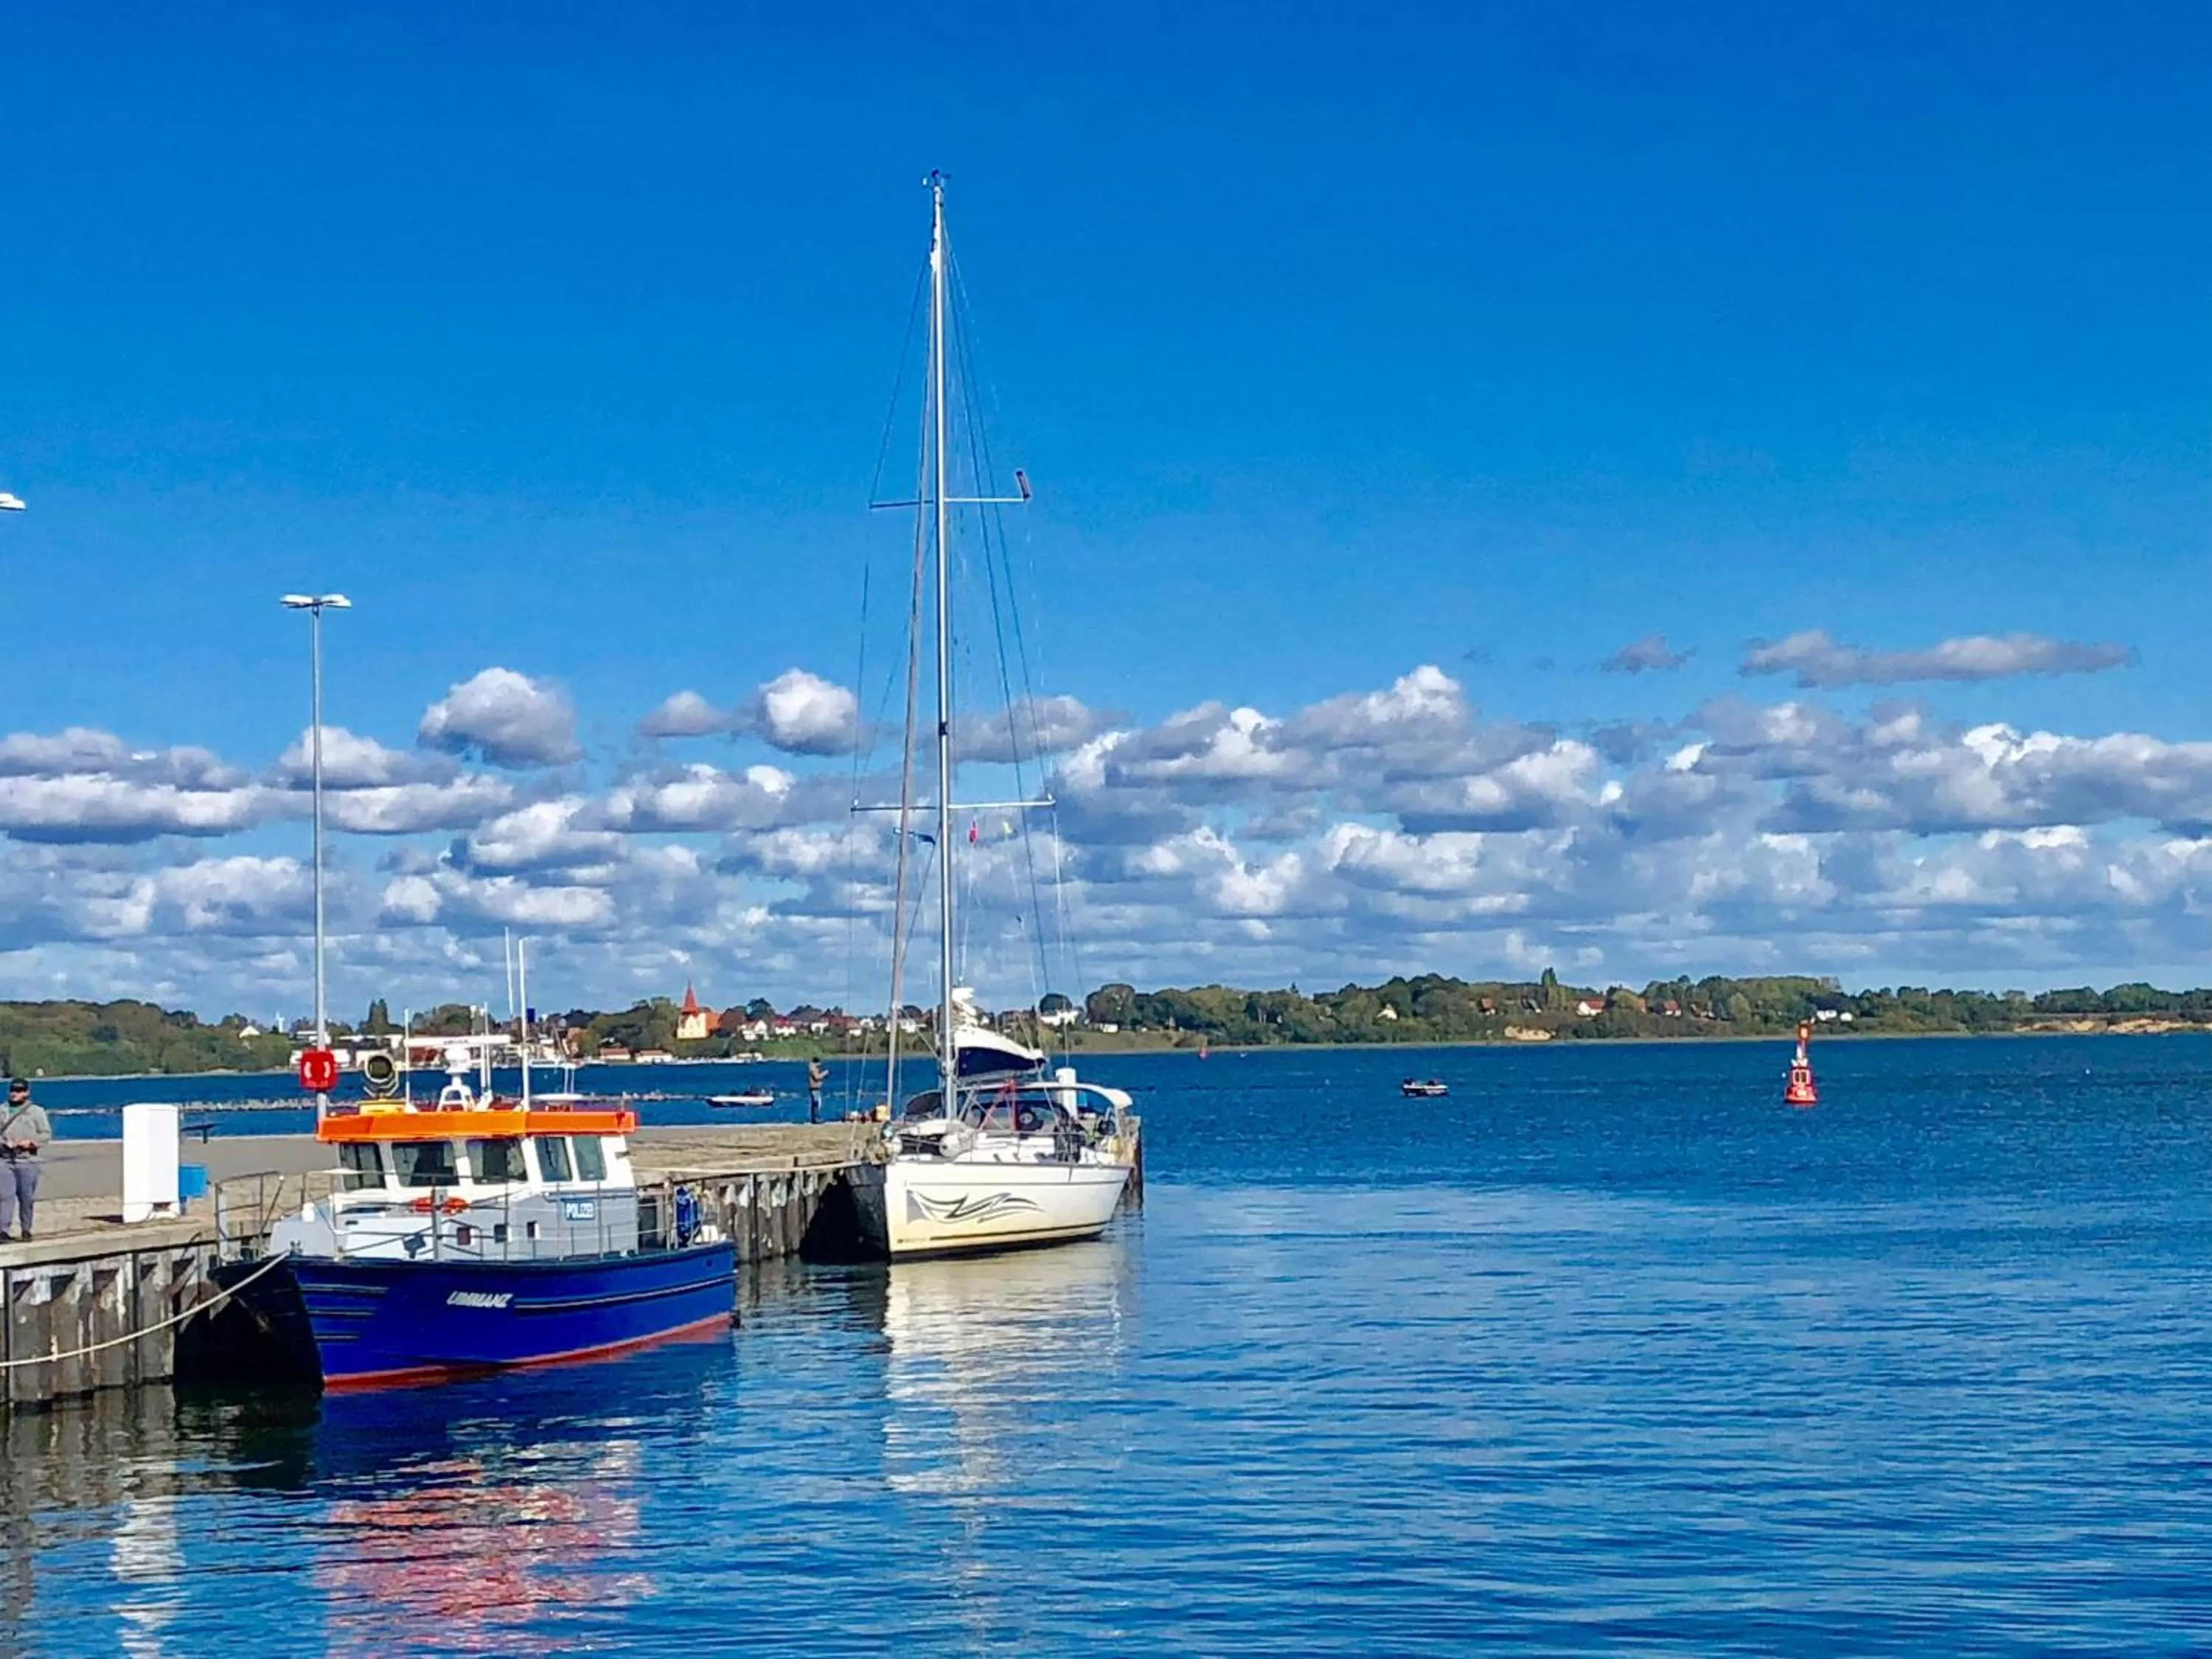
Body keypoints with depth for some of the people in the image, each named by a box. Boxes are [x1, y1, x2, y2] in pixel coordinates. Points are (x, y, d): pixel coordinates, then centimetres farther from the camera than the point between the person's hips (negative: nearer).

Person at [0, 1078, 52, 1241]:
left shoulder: (36, 1111, 7)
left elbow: (46, 1134, 3)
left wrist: (31, 1142, -12)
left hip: (27, 1160, -1)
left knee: (27, 1197, 3)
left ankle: (26, 1229, 13)